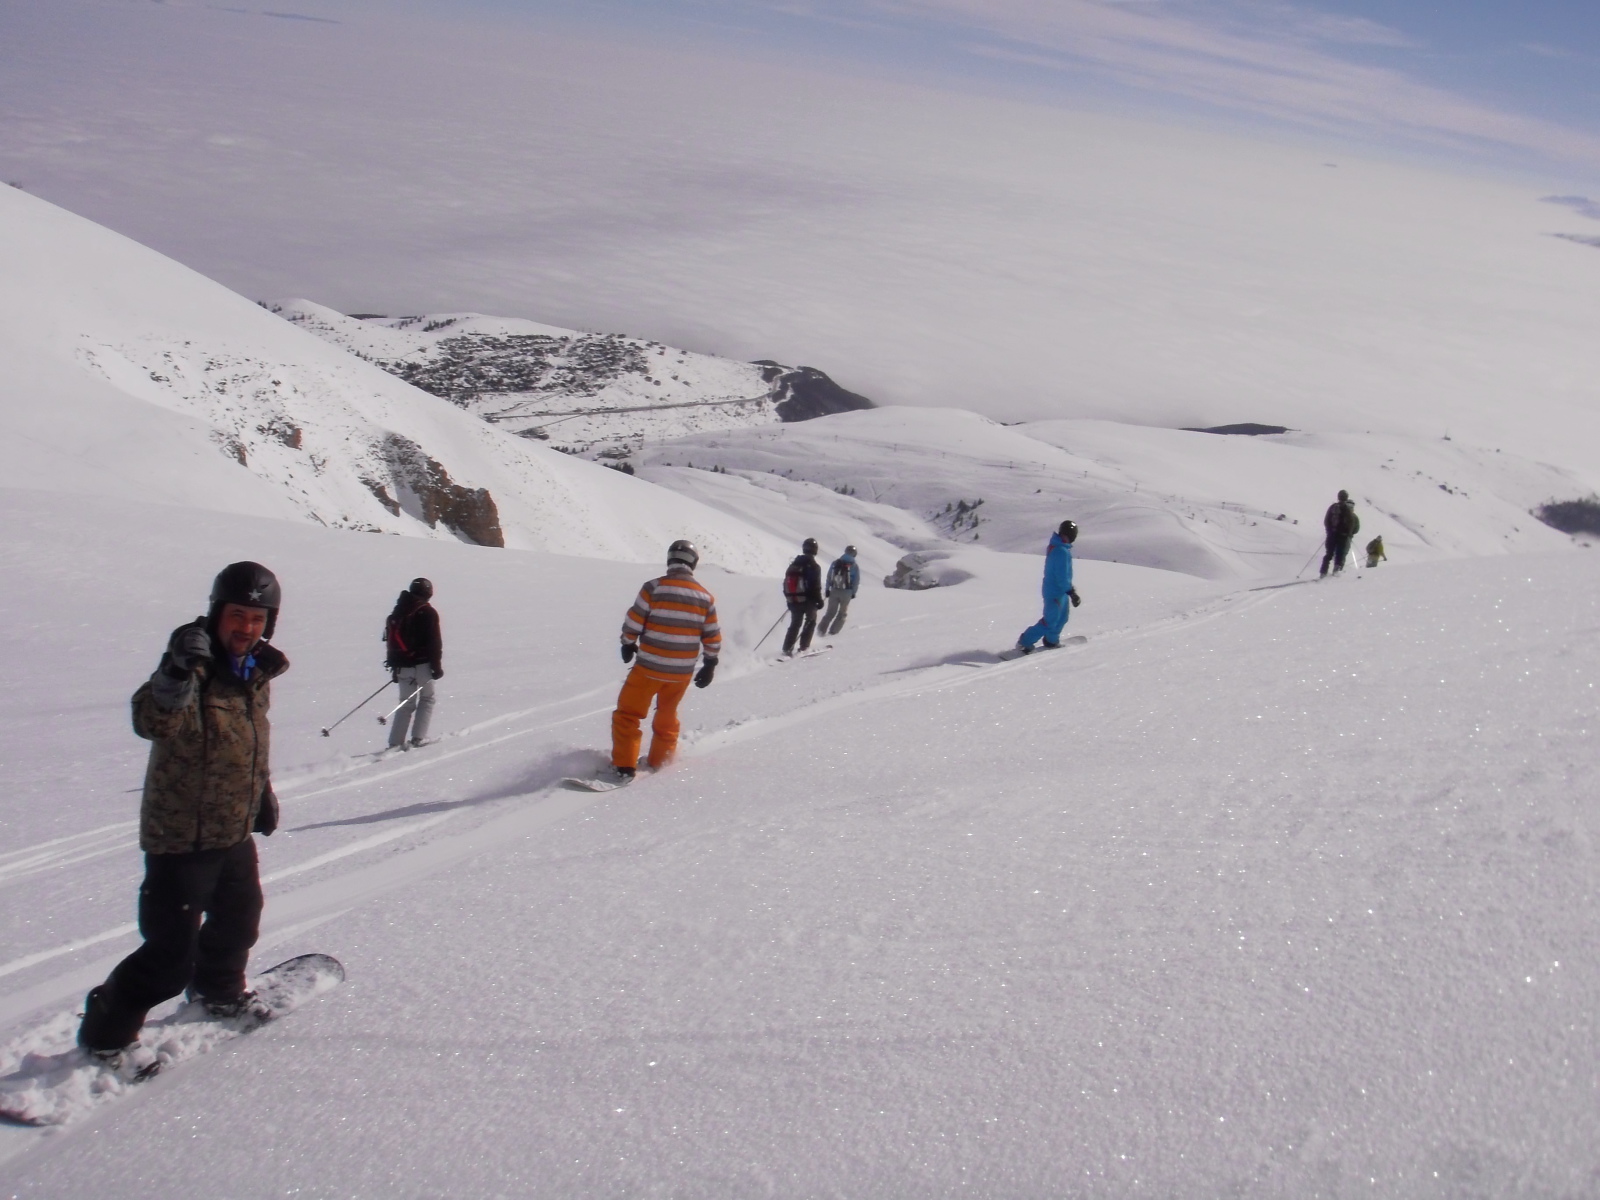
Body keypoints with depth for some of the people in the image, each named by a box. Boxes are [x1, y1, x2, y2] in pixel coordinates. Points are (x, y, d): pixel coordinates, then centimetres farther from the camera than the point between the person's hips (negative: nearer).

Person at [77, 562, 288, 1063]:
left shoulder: (259, 672, 2)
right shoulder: (195, 672, -23)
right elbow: (153, 722, -43)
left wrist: (263, 790, 24)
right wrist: (179, 670, -58)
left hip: (236, 832, 8)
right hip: (181, 839, -8)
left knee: (239, 918, 28)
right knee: (170, 957, -6)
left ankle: (219, 990, 54)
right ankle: (105, 1033, 15)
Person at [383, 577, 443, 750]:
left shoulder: (398, 611, 12)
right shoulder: (428, 613, -8)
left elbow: (390, 638, 17)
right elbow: (434, 643, -13)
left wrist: (393, 664, 22)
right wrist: (437, 666, -8)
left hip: (402, 665, 5)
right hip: (421, 664, -5)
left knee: (406, 703, 13)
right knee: (427, 699, 11)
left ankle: (395, 742, 5)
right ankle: (418, 737, 1)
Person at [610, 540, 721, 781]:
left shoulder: (654, 588, -12)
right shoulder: (706, 597, 0)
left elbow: (633, 622, -7)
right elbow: (713, 637, 5)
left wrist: (628, 644, 12)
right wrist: (710, 665, 18)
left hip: (649, 667, -4)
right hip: (682, 672, 4)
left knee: (628, 714, 8)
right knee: (667, 716, 24)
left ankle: (624, 766, 1)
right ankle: (659, 762, 34)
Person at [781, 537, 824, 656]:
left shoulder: (793, 565, 8)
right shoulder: (814, 566, -13)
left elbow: (786, 583, 11)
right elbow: (816, 586, -16)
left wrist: (789, 598, 21)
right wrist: (819, 600, -6)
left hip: (793, 601, 5)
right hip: (808, 600, -5)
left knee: (795, 624, 13)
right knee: (811, 621, 14)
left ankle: (787, 649, 4)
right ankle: (804, 647, 7)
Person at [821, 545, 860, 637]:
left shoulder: (835, 563, 4)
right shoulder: (854, 566, -4)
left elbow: (829, 577, 6)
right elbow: (857, 581, -3)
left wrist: (827, 589, 12)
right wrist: (853, 592, 8)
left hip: (834, 591, 3)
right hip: (846, 592, -3)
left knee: (830, 612, 12)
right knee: (843, 613, 13)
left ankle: (822, 629, -1)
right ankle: (833, 631, 6)